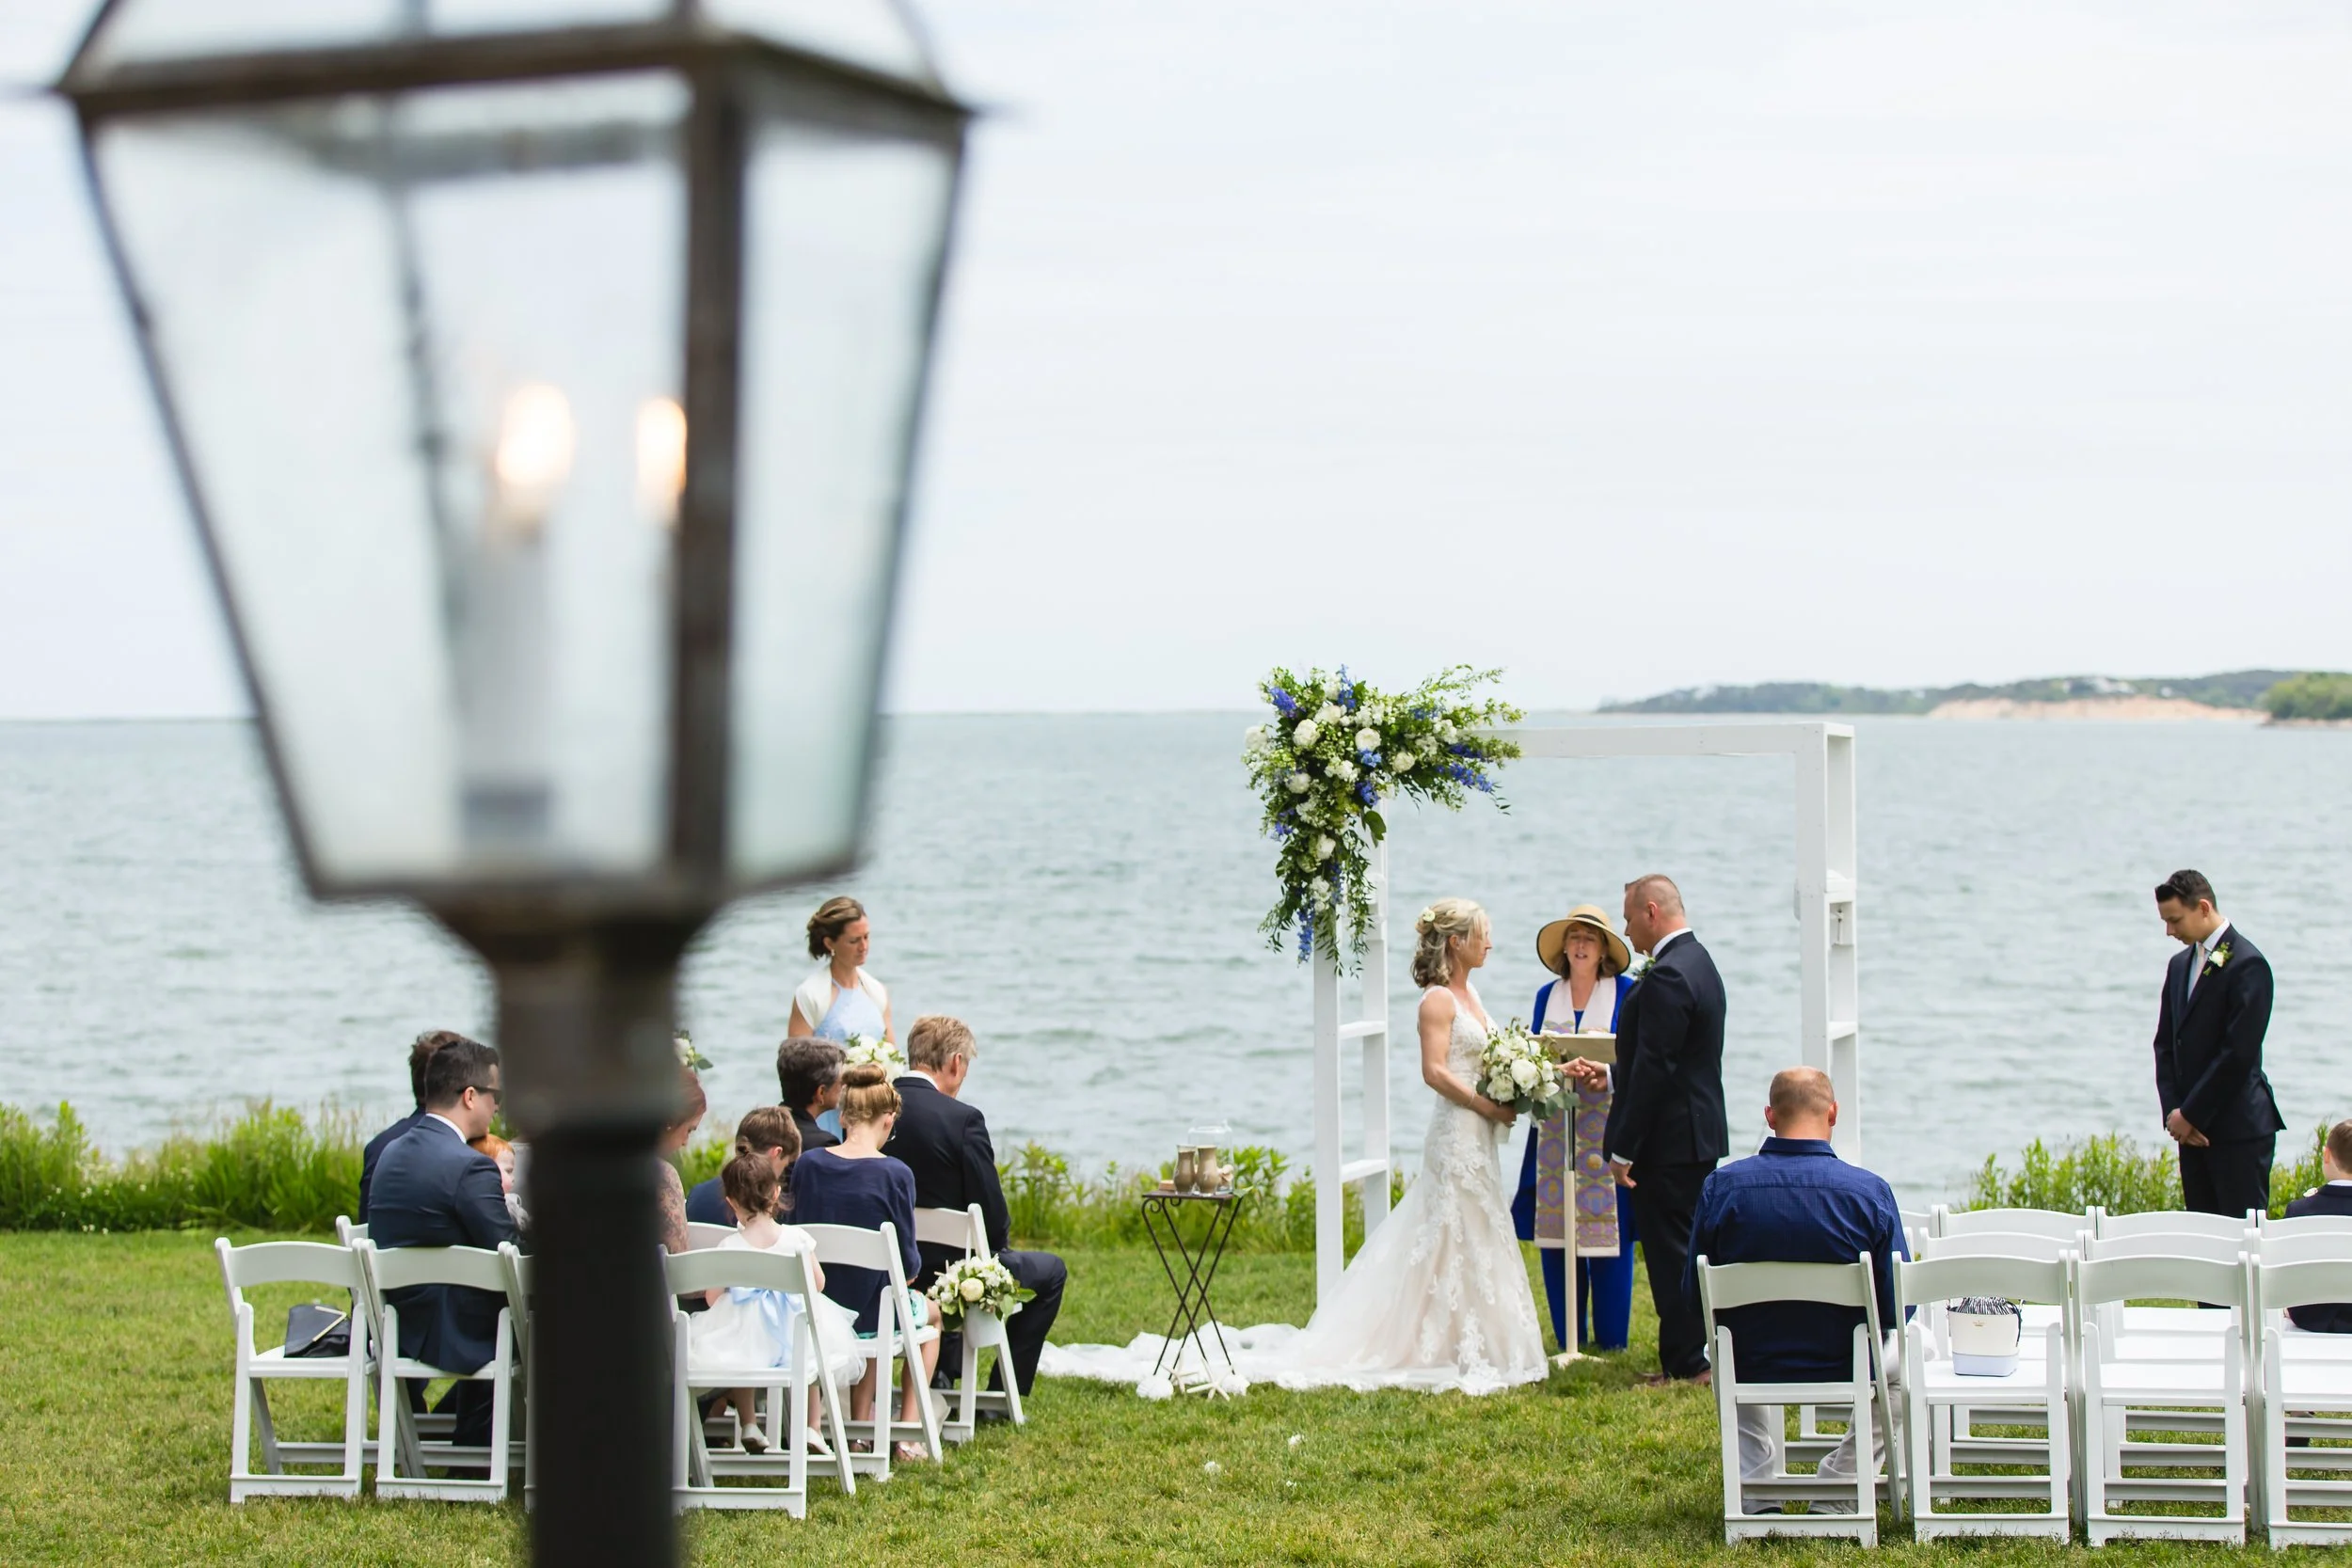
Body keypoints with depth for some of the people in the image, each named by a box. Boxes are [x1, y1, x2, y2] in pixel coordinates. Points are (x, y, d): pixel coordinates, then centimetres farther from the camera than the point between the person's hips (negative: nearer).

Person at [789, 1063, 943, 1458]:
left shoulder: (808, 1165, -7)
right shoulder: (894, 1174, -18)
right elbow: (906, 1260, -13)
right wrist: (911, 1269, 11)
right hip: (871, 1307, -4)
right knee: (931, 1310, 32)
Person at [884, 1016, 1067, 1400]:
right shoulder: (962, 1119, -20)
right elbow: (992, 1214, -17)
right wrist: (996, 1246, 6)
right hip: (950, 1271, -6)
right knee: (1050, 1270, 19)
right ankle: (1002, 1395, 18)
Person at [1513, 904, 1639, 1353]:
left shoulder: (1626, 993, 1)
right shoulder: (1546, 996, 14)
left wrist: (1607, 1075, -23)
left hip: (1607, 1126, -4)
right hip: (1555, 1127, 4)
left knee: (1608, 1227, -5)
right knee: (1553, 1230, 1)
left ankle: (1611, 1339, 4)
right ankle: (1568, 1338, 11)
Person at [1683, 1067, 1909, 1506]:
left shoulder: (1721, 1186, -13)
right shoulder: (1870, 1191, -17)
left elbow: (1694, 1300, -4)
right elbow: (1897, 1307, -11)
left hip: (1750, 1370, 2)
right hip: (1845, 1370, -2)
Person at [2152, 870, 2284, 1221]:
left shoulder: (2246, 964, -12)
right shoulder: (2180, 965, 14)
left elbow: (2239, 1052, -17)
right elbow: (2165, 1044, 14)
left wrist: (2190, 1114, -13)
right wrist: (2173, 1111, 0)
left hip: (2239, 1129, -8)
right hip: (2191, 1127, 8)